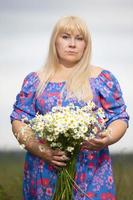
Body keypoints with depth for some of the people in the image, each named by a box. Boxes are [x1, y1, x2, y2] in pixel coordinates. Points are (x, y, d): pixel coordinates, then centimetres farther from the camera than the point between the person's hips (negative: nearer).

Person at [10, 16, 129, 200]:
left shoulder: (103, 79, 5)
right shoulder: (35, 81, 9)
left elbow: (119, 118, 4)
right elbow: (19, 120, 5)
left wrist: (108, 139, -18)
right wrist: (38, 148, -12)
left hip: (91, 172, -1)